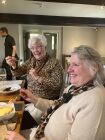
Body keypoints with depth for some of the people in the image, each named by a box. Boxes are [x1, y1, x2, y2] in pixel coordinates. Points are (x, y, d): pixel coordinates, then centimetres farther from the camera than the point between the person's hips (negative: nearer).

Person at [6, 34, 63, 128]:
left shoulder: (54, 63, -12)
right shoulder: (31, 61, 8)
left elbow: (57, 84, -20)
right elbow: (18, 73, 7)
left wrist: (38, 77, -23)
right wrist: (14, 65, -14)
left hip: (47, 101, -6)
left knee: (24, 118, -19)